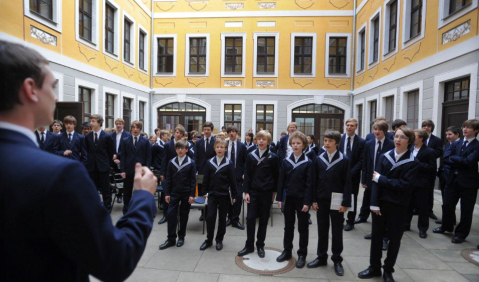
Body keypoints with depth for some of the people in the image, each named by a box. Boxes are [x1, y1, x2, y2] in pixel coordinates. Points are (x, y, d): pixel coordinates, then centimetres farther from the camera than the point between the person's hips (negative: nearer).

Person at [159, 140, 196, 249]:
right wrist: (167, 193, 0)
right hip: (174, 193, 2)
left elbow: (193, 180, -5)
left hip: (186, 193, -2)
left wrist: (192, 194, -9)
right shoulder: (171, 162, 2)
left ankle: (181, 237, 24)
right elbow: (168, 178, 4)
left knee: (183, 215, 8)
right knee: (171, 214, -1)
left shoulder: (191, 163, -5)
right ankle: (171, 239, 10)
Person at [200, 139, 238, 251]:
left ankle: (219, 240, 23)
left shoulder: (229, 163, -5)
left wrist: (234, 194, -3)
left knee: (222, 218, 9)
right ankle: (209, 240, 19)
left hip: (224, 195, -1)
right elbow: (206, 178, 5)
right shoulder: (209, 162, 1)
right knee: (210, 217, 3)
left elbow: (233, 179, -4)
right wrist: (204, 191, 3)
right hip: (212, 194, 2)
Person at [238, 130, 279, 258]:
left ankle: (260, 245, 25)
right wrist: (246, 192, -3)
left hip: (267, 193, -1)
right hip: (253, 192, 1)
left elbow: (276, 175, 2)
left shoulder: (273, 157, -4)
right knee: (250, 218, 2)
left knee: (264, 219, 9)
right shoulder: (251, 155, 1)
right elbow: (247, 174, 1)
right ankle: (249, 245, 18)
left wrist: (274, 191, 3)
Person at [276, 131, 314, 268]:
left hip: (302, 199, -3)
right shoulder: (285, 161, 1)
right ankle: (287, 251, 29)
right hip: (288, 198, 3)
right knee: (288, 226, 15)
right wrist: (279, 198, 0)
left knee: (303, 228, 10)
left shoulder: (308, 163, -7)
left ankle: (302, 254, 24)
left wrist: (307, 202, -12)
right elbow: (281, 181, 3)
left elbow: (309, 184, -9)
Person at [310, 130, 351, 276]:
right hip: (321, 201, 3)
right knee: (322, 230, 13)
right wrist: (314, 200, 1)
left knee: (337, 232, 10)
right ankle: (321, 257, 27)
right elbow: (315, 181, 4)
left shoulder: (344, 160, -6)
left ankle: (337, 260, 25)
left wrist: (345, 203, -11)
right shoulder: (319, 159, 3)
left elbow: (347, 183, -7)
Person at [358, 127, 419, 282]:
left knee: (394, 238, 12)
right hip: (380, 203, 2)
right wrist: (374, 203, -10)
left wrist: (381, 179, -14)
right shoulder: (384, 157, 0)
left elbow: (404, 184, -16)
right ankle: (374, 267, 28)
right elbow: (376, 180, -5)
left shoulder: (413, 162, -6)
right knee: (376, 236, 11)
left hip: (398, 206, -2)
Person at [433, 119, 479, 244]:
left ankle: (461, 234, 23)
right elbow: (445, 159, -3)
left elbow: (469, 161, -20)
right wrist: (460, 163, -16)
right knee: (447, 205, 13)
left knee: (466, 210, 7)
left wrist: (453, 157, -8)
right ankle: (446, 226, 34)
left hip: (468, 182, -4)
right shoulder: (456, 144, 7)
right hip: (453, 179, 4)